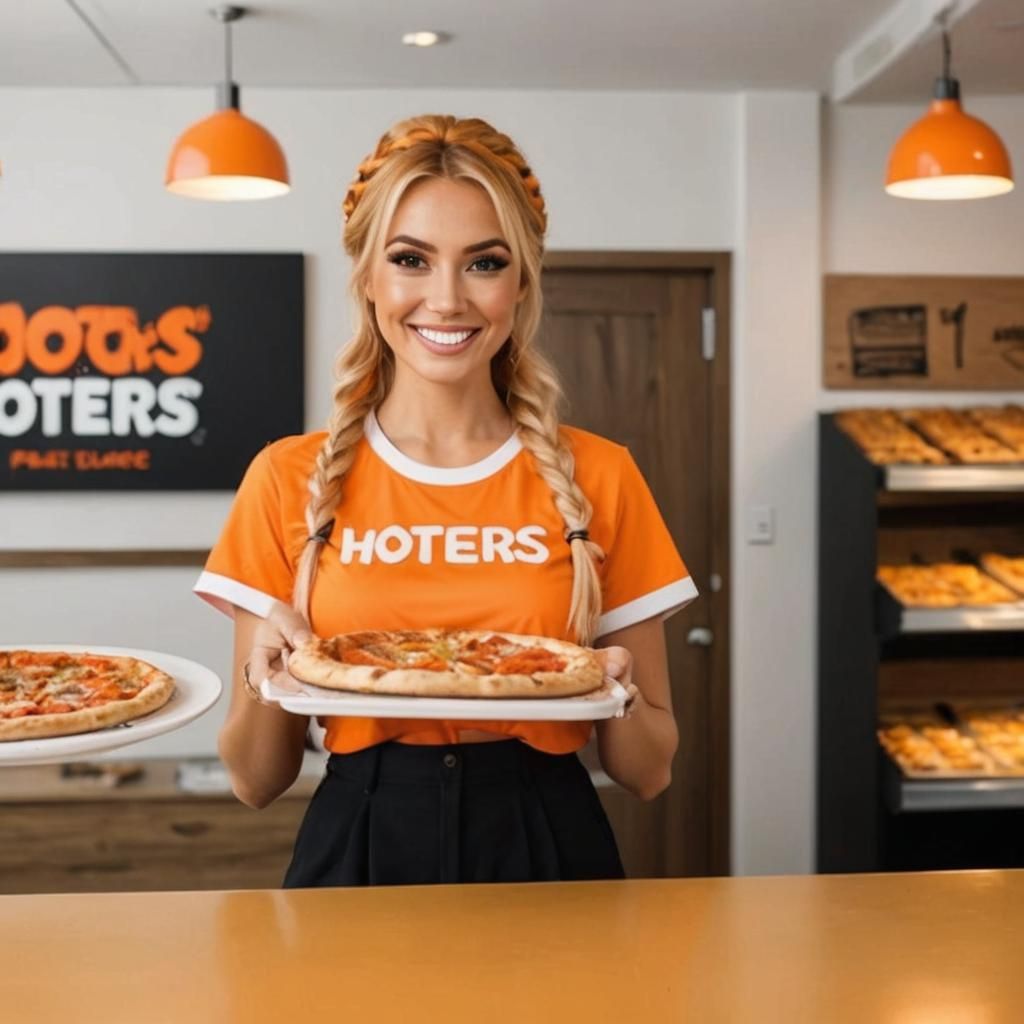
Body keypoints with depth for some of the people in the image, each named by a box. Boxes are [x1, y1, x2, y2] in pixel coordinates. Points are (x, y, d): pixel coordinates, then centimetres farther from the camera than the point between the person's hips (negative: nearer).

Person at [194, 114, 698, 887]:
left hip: (548, 857, 2)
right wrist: (269, 679, -14)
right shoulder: (289, 480, 0)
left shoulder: (599, 478, 1)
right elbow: (257, 781, 5)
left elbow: (649, 773, 7)